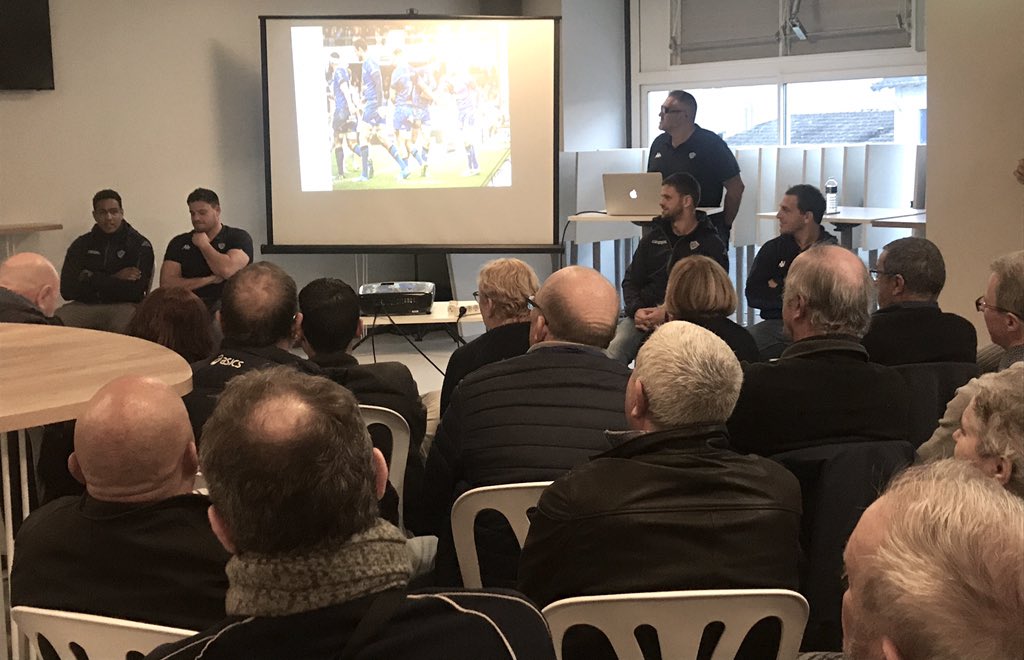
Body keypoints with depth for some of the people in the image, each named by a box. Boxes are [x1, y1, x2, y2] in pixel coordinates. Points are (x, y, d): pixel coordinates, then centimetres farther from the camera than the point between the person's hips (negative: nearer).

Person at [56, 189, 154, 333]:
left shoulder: (140, 245, 4)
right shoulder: (81, 244, 13)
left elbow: (133, 291, -9)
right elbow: (67, 290, 0)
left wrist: (92, 280, -3)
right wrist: (114, 279, -5)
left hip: (121, 306, -3)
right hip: (84, 305, 3)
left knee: (122, 326, -39)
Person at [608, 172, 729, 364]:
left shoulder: (711, 245, 6)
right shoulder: (653, 238, 22)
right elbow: (630, 281, 18)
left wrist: (668, 313, -17)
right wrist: (636, 310, -5)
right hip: (644, 315, 4)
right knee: (614, 349, -27)